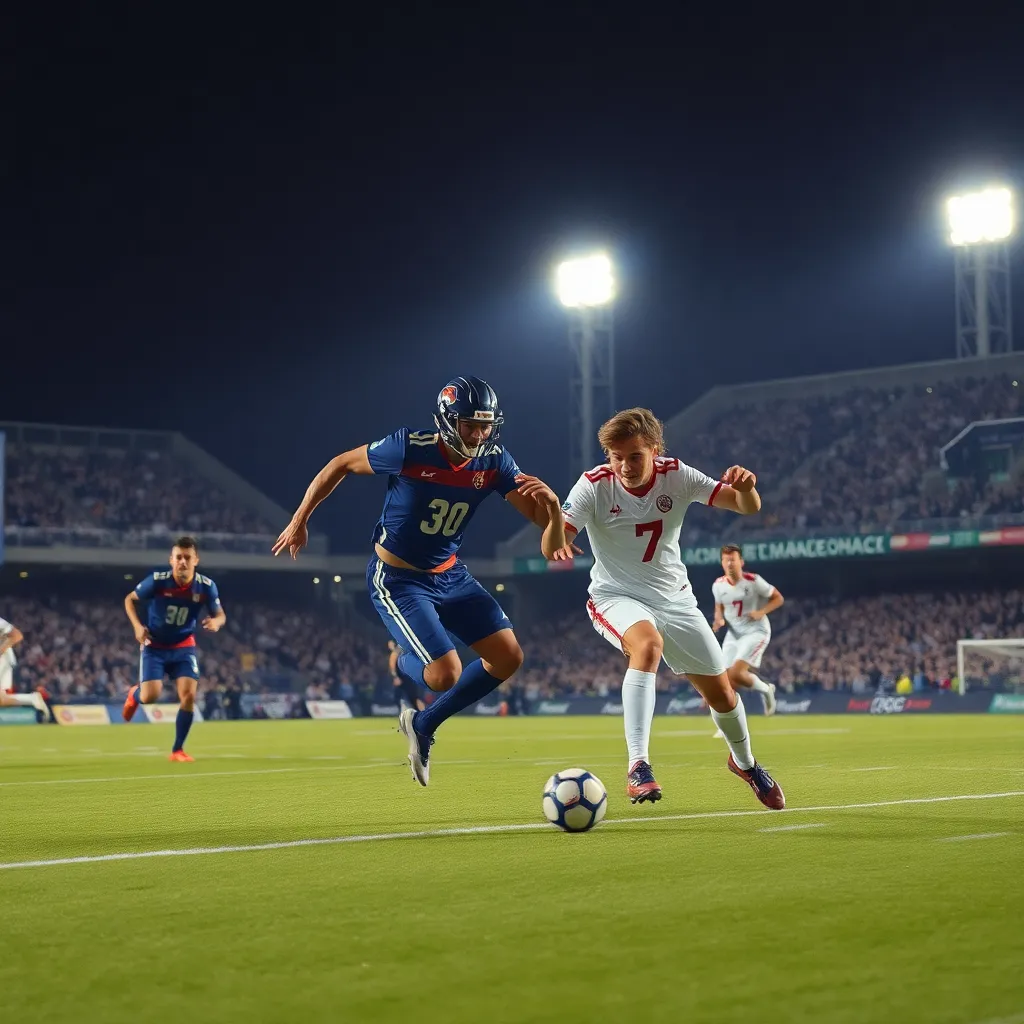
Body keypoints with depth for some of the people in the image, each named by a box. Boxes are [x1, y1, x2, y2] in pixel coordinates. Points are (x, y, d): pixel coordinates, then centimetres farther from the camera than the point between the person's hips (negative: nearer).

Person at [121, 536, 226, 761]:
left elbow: (220, 614, -1)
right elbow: (130, 599, -3)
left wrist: (216, 622, -25)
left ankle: (178, 750, 4)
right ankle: (134, 694, 27)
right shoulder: (157, 581, -19)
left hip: (183, 648, 2)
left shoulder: (206, 586, -14)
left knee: (189, 695, -15)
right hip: (155, 646, -2)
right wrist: (137, 626, -18)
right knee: (150, 696, -15)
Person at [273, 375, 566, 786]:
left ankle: (423, 725, 14)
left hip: (449, 575, 6)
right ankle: (403, 662, 20)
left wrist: (552, 504, -32)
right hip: (397, 580, -6)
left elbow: (546, 524, -7)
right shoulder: (409, 449, -23)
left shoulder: (493, 463, -10)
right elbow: (341, 464, -7)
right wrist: (299, 521, -1)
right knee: (446, 675, -19)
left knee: (508, 657, -2)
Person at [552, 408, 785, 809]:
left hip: (674, 598, 4)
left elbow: (748, 507, -13)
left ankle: (744, 762, 41)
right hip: (616, 596, -3)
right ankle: (638, 767, -37)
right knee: (648, 644, -38)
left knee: (721, 693, 9)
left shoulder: (675, 476, -13)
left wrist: (745, 486, -36)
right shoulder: (594, 485, -20)